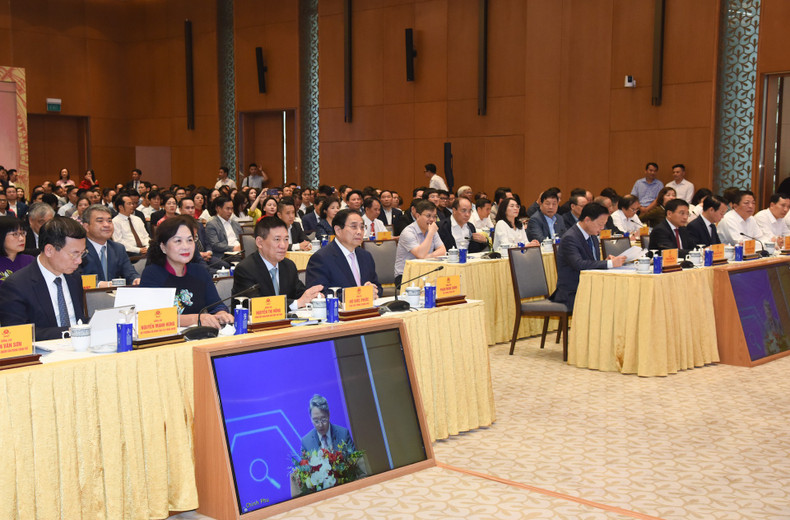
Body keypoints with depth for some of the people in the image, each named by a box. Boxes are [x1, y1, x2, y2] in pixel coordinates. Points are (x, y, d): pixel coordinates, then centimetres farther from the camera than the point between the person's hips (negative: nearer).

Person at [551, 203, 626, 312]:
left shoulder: (593, 237, 14)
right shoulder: (569, 238, -15)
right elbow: (579, 264, -29)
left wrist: (606, 261, -3)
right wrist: (610, 264, -25)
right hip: (572, 294, -8)